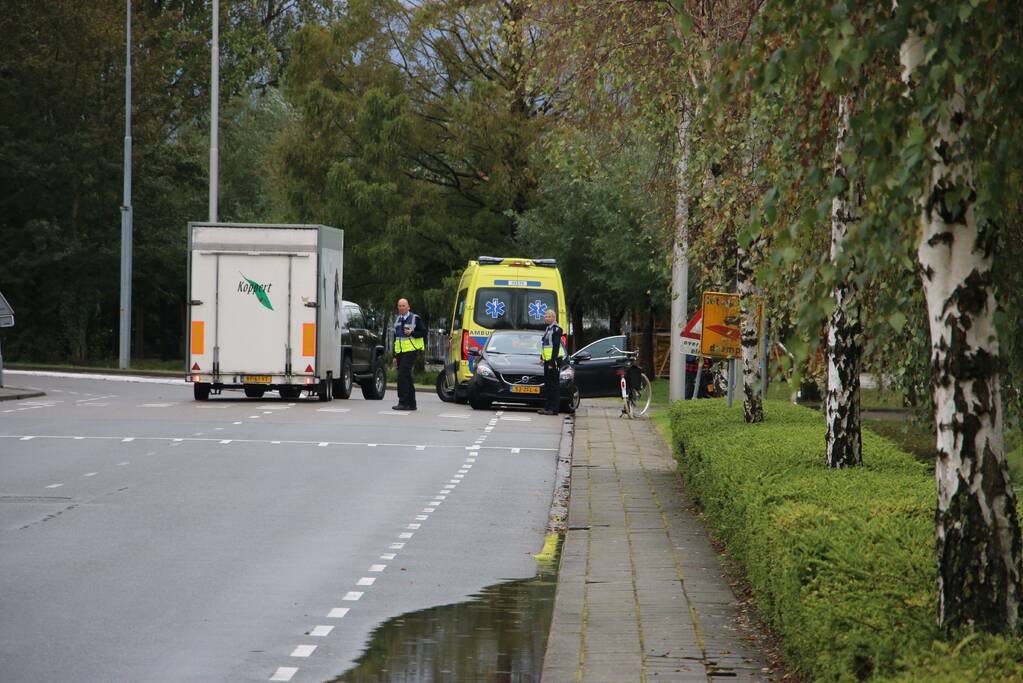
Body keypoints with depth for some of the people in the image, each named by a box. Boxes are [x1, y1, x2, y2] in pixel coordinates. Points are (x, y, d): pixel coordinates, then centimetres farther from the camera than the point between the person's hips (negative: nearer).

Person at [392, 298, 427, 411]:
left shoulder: (415, 318, -3)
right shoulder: (397, 320, 18)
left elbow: (423, 332, -5)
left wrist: (412, 333, -19)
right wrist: (395, 356, 18)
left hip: (410, 351, -7)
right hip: (400, 352, 7)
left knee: (403, 376, -17)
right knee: (407, 377, 9)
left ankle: (403, 403, -18)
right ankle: (411, 404, 14)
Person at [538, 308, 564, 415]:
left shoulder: (556, 329, -12)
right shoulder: (548, 329, 18)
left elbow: (556, 346, -18)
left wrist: (553, 361, -22)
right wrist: (542, 358, 22)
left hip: (554, 360, -10)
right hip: (548, 360, 10)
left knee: (554, 385, -8)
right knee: (547, 384, 13)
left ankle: (553, 409, -9)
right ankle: (547, 407, 19)